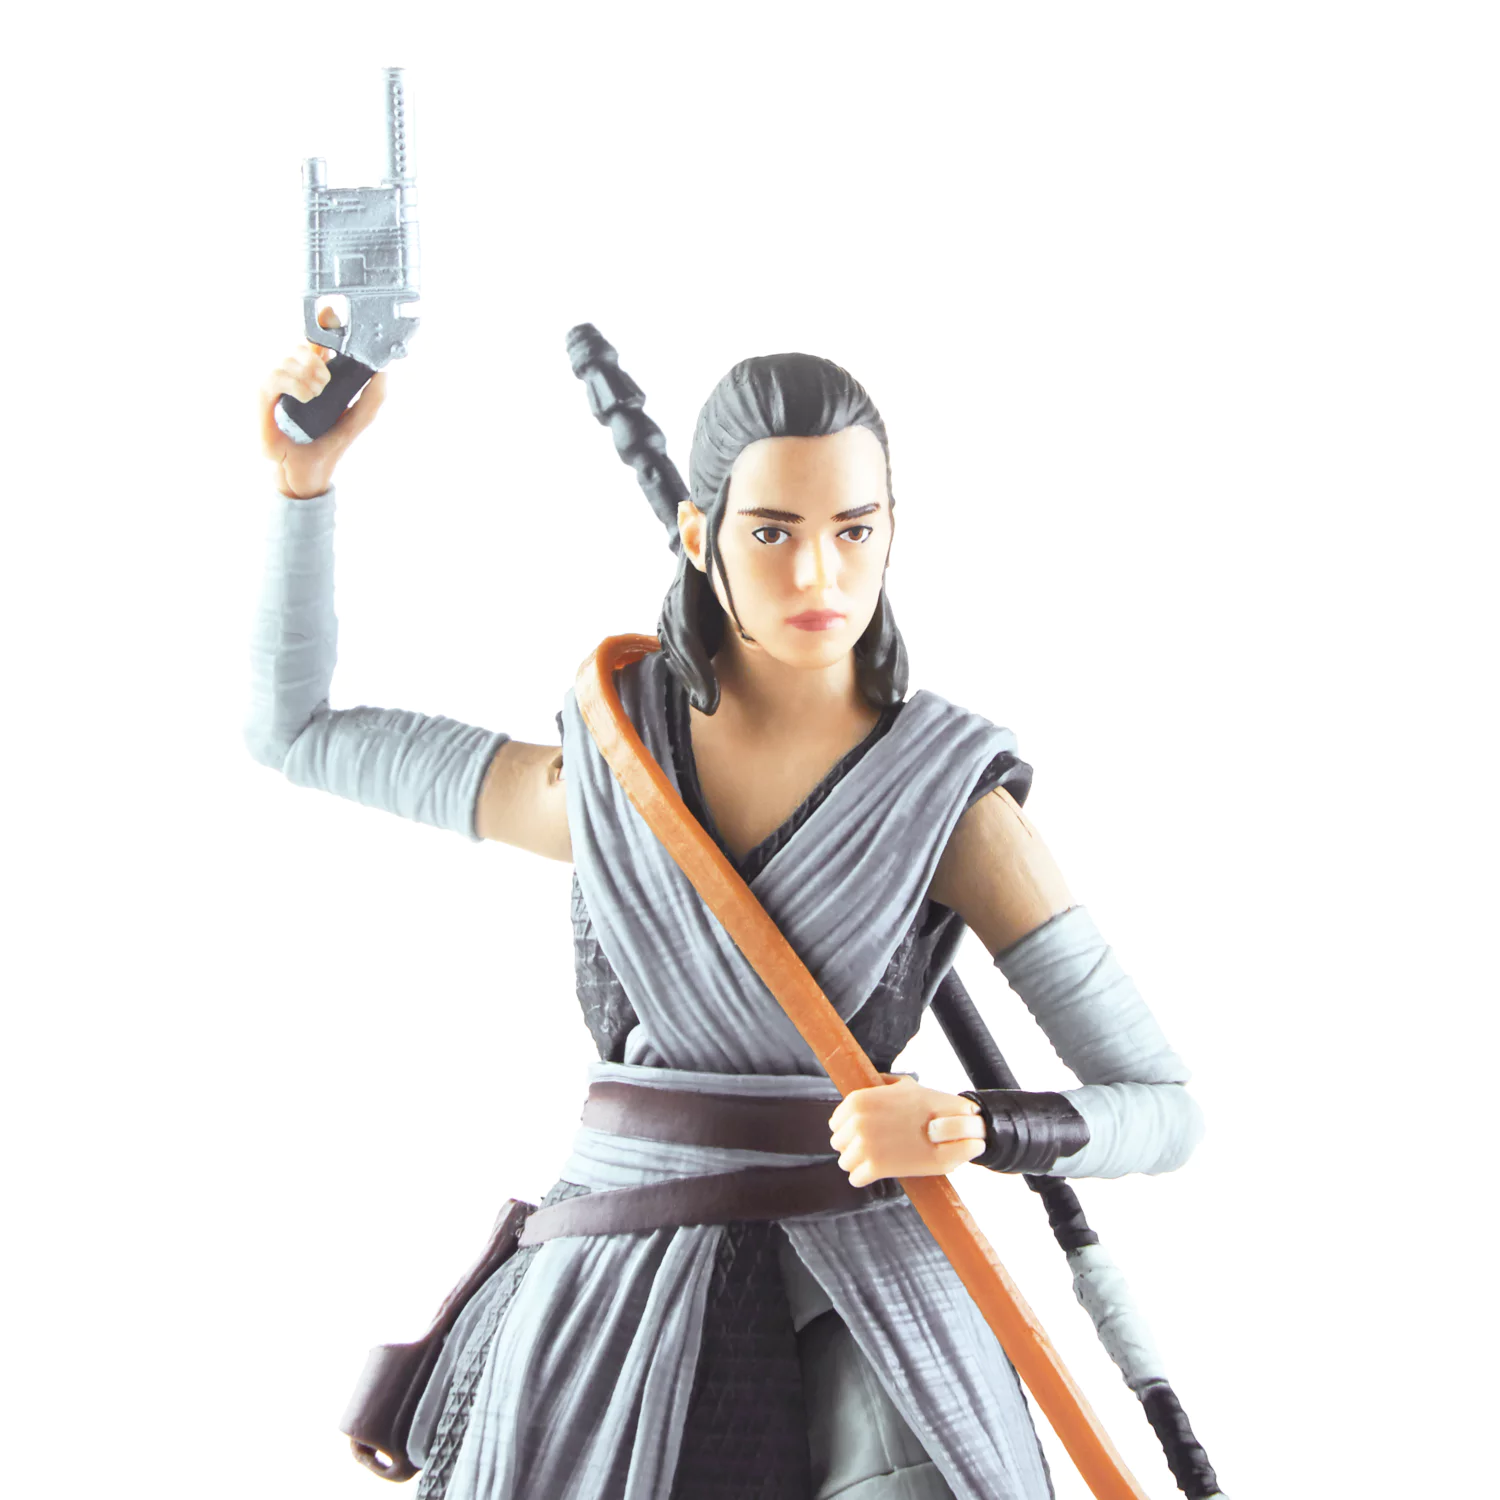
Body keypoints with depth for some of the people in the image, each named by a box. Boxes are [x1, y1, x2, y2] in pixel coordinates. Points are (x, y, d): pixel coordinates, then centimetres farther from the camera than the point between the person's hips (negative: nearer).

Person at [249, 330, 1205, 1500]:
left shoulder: (950, 797, -2)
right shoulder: (594, 778, 6)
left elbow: (1164, 1111, -3)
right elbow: (294, 731, 17)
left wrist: (964, 1129, -22)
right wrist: (305, 472, 8)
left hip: (857, 1309, -1)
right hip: (623, 1316, 2)